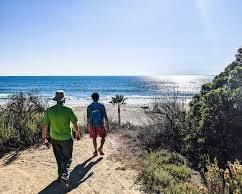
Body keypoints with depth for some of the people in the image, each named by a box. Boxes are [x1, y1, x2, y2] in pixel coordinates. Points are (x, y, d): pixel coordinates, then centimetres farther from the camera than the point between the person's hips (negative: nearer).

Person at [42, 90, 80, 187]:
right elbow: (75, 125, -8)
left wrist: (43, 138, 10)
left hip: (54, 139, 3)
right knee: (67, 159, 11)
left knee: (59, 159, 21)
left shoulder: (49, 110, -8)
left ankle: (61, 176, 35)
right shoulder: (68, 110, -14)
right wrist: (77, 134, 9)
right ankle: (64, 177, -5)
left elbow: (45, 126, -4)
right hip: (67, 139, -3)